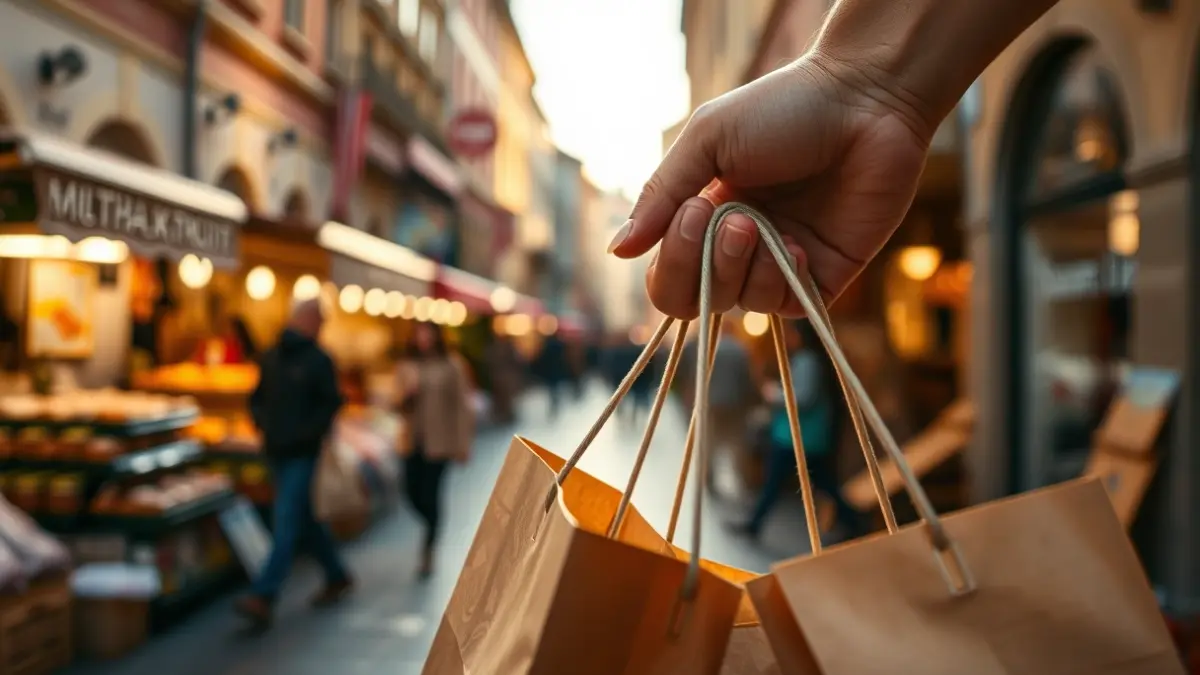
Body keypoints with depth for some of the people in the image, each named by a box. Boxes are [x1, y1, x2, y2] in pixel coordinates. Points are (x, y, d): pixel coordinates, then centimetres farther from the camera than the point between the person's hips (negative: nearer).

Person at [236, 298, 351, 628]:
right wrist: (262, 422, -1)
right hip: (276, 453, 6)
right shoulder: (271, 357, 10)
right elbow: (258, 398, 17)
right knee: (305, 519, 16)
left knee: (286, 524, -9)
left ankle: (263, 597, -12)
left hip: (302, 455, -6)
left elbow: (331, 404, -10)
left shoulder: (319, 360, -6)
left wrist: (303, 435, -16)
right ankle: (338, 576, 32)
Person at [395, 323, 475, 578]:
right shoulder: (407, 367, 6)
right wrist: (406, 394, -16)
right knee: (412, 491, 1)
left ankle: (428, 551, 8)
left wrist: (463, 443, -5)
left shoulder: (452, 366, -2)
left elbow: (462, 404, -2)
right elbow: (399, 404, 7)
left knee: (430, 493, -7)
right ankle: (435, 528, 31)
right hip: (414, 440, 3)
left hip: (439, 440, -3)